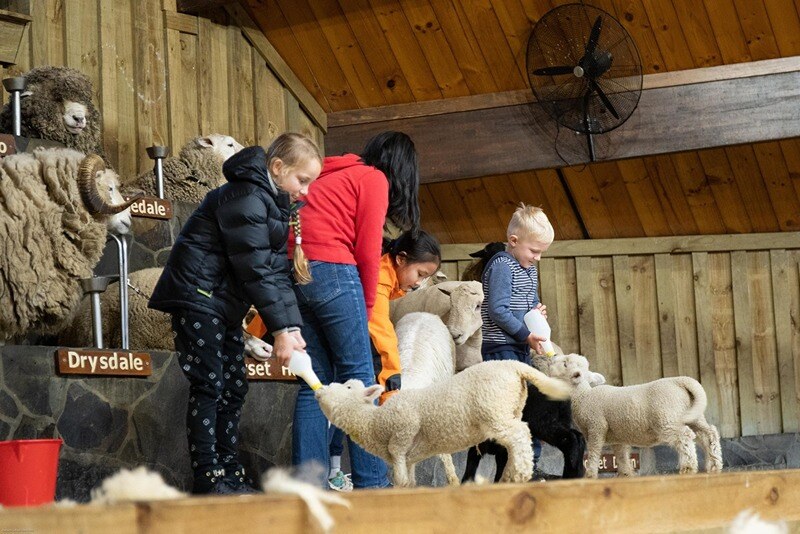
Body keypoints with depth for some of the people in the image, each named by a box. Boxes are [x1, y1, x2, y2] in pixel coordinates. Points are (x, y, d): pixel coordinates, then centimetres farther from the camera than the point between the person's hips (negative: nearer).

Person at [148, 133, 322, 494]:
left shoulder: (275, 202, 12)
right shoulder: (246, 197, -20)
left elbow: (277, 268, 6)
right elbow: (255, 270, -24)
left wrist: (291, 326, -5)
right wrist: (280, 330, -23)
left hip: (226, 303, 10)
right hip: (199, 297, -10)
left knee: (234, 387, 9)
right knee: (209, 386, -11)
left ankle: (230, 477, 13)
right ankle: (208, 479, -9)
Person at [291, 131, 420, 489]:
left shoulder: (331, 176, 27)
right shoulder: (374, 179, 4)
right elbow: (367, 252, -4)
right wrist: (366, 309, 6)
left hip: (294, 272, 8)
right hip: (331, 270, -8)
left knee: (315, 382, 8)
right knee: (358, 377, -5)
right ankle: (372, 482, -8)